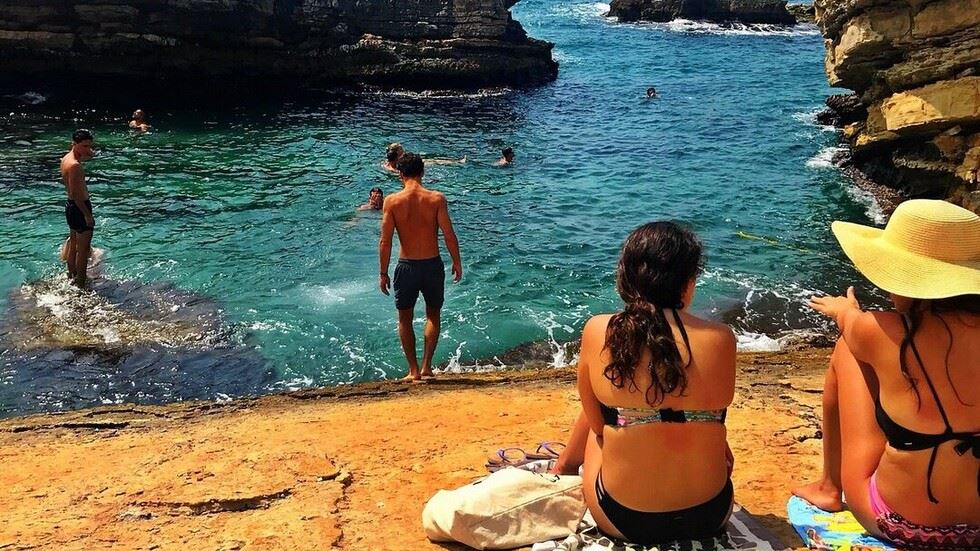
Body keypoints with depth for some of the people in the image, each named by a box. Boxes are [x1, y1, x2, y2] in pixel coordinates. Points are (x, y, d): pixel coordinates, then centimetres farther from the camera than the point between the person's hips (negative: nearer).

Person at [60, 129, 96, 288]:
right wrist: (88, 215, -24)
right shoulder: (75, 165, -24)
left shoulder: (66, 159, 6)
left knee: (73, 245, 21)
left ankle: (72, 278, 34)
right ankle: (80, 284, 7)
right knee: (83, 249, 0)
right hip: (80, 208, -10)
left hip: (70, 206, 10)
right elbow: (75, 194, -26)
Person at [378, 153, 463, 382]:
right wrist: (457, 263, 6)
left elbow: (385, 241, -8)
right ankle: (426, 366, 15)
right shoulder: (436, 199, -8)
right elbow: (449, 235, -8)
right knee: (433, 315, 20)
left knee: (405, 319, 17)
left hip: (406, 266, 0)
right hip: (432, 265, 1)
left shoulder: (392, 201, -8)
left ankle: (413, 370, 19)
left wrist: (383, 273, 1)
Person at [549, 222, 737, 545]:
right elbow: (713, 417, 1)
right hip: (708, 517, 0)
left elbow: (596, 422, 0)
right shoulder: (720, 339, -14)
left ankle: (564, 467, 60)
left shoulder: (597, 332, -13)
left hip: (623, 519, 0)